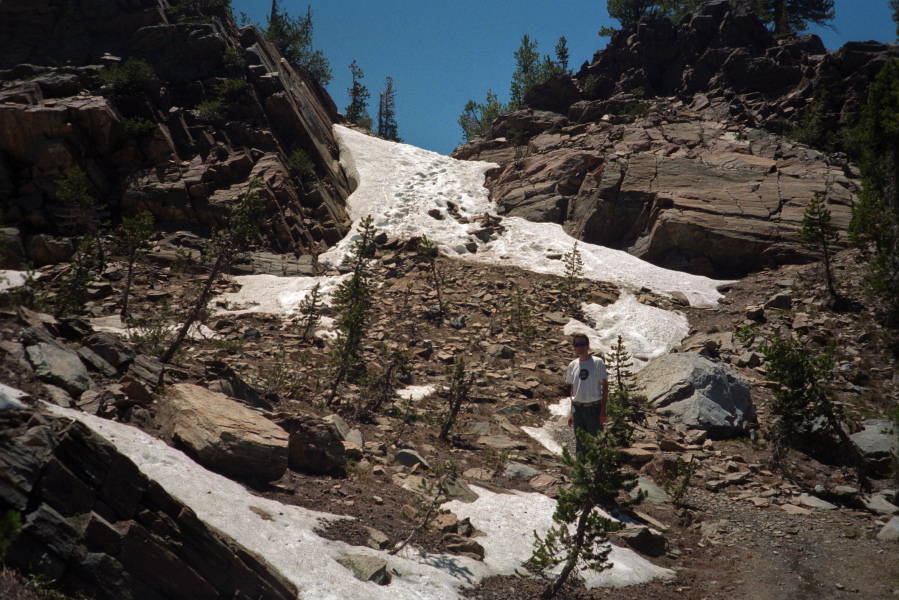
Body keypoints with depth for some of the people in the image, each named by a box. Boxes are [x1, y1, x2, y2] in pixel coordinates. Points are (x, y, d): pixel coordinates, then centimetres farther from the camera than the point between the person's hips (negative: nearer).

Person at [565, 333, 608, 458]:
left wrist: (603, 409, -11)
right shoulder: (572, 365, 7)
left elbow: (604, 386, -5)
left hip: (594, 408, -4)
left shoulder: (597, 362, -5)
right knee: (579, 443, 11)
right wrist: (571, 412, 11)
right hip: (577, 409, 4)